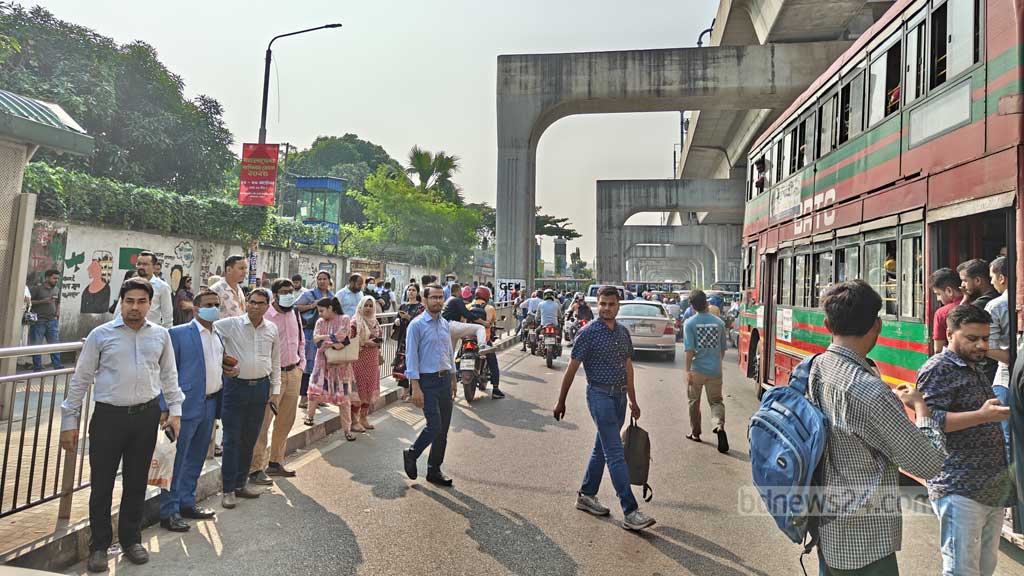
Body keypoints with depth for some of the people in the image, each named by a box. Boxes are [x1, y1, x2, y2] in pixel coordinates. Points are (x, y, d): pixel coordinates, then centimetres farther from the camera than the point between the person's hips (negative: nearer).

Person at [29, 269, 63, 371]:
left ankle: (57, 365, 6)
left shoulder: (57, 290, 12)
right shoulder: (36, 289, -5)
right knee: (36, 345, 2)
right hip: (38, 321, -5)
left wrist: (58, 312, 9)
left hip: (52, 321, 5)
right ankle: (37, 367, 9)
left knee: (55, 344, 3)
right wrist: (43, 301, -18)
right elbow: (28, 302, -9)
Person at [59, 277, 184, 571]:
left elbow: (169, 375, 11)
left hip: (146, 416, 2)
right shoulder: (101, 334, -2)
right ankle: (99, 545, 24)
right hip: (108, 416, -2)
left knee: (137, 481, 13)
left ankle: (131, 539, 29)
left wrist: (175, 410, 6)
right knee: (101, 482, 6)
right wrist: (69, 421, 1)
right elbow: (80, 379, 2)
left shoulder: (161, 335, 4)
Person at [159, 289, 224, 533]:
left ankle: (187, 503, 30)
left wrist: (230, 371, 2)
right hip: (187, 405, -7)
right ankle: (169, 512, 13)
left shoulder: (218, 336, 13)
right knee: (177, 460, 2)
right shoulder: (179, 334, -8)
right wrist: (165, 407, -12)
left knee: (196, 459, 16)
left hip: (210, 405, 7)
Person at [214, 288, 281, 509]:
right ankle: (228, 489, 13)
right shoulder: (231, 324, -6)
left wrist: (275, 389, 10)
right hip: (236, 385, -3)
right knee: (232, 440, 2)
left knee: (250, 439, 12)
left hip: (261, 387, 4)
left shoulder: (272, 329, 6)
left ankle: (240, 483, 26)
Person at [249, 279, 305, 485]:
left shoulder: (295, 314, 10)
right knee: (263, 423, -4)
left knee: (286, 421, 14)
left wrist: (301, 364, 12)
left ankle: (275, 462, 28)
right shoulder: (265, 316, -13)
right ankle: (256, 469, 6)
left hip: (294, 373, 7)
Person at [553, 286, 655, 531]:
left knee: (602, 448, 15)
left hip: (619, 395, 7)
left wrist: (633, 400, 18)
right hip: (600, 395, -7)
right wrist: (561, 401, -5)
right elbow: (572, 368, -7)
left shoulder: (623, 332, 9)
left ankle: (586, 495, 30)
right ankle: (630, 512, -3)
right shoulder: (588, 333, -10)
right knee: (616, 454, -7)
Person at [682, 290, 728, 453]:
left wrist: (688, 370, -10)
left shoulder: (690, 323, -9)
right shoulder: (719, 322, 1)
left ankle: (695, 433, 26)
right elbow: (723, 348, 10)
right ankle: (719, 426, -16)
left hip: (697, 369, -2)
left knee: (694, 402, 15)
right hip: (715, 370, 2)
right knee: (716, 401, 10)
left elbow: (689, 350, -14)